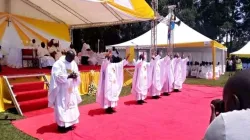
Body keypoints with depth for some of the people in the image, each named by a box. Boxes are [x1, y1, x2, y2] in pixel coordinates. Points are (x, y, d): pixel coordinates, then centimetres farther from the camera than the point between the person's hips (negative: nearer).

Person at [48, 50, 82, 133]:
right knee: (62, 107, -2)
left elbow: (77, 74, 10)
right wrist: (68, 76, -28)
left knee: (72, 106, 10)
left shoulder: (73, 64, 7)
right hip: (61, 90, -6)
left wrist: (75, 76, -13)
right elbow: (57, 76, -19)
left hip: (71, 89, 7)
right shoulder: (58, 64, -12)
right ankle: (62, 125, 8)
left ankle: (69, 124, 23)